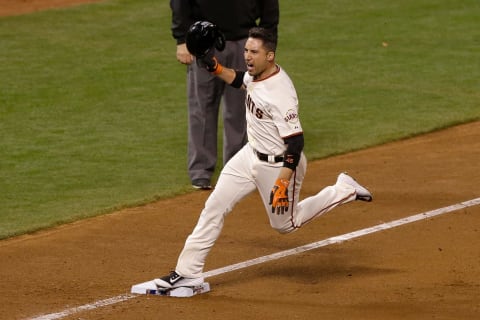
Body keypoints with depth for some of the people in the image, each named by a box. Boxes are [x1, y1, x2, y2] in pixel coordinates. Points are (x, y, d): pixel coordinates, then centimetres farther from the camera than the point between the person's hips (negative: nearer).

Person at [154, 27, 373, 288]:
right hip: (252, 153, 8)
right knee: (215, 206, -1)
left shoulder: (280, 94, -31)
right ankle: (187, 272, 2)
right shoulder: (256, 74, -5)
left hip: (279, 165, -8)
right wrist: (215, 68, 4)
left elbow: (295, 142, -30)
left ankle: (344, 190, 27)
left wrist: (282, 183, -34)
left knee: (285, 224, 13)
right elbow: (240, 80, 22)